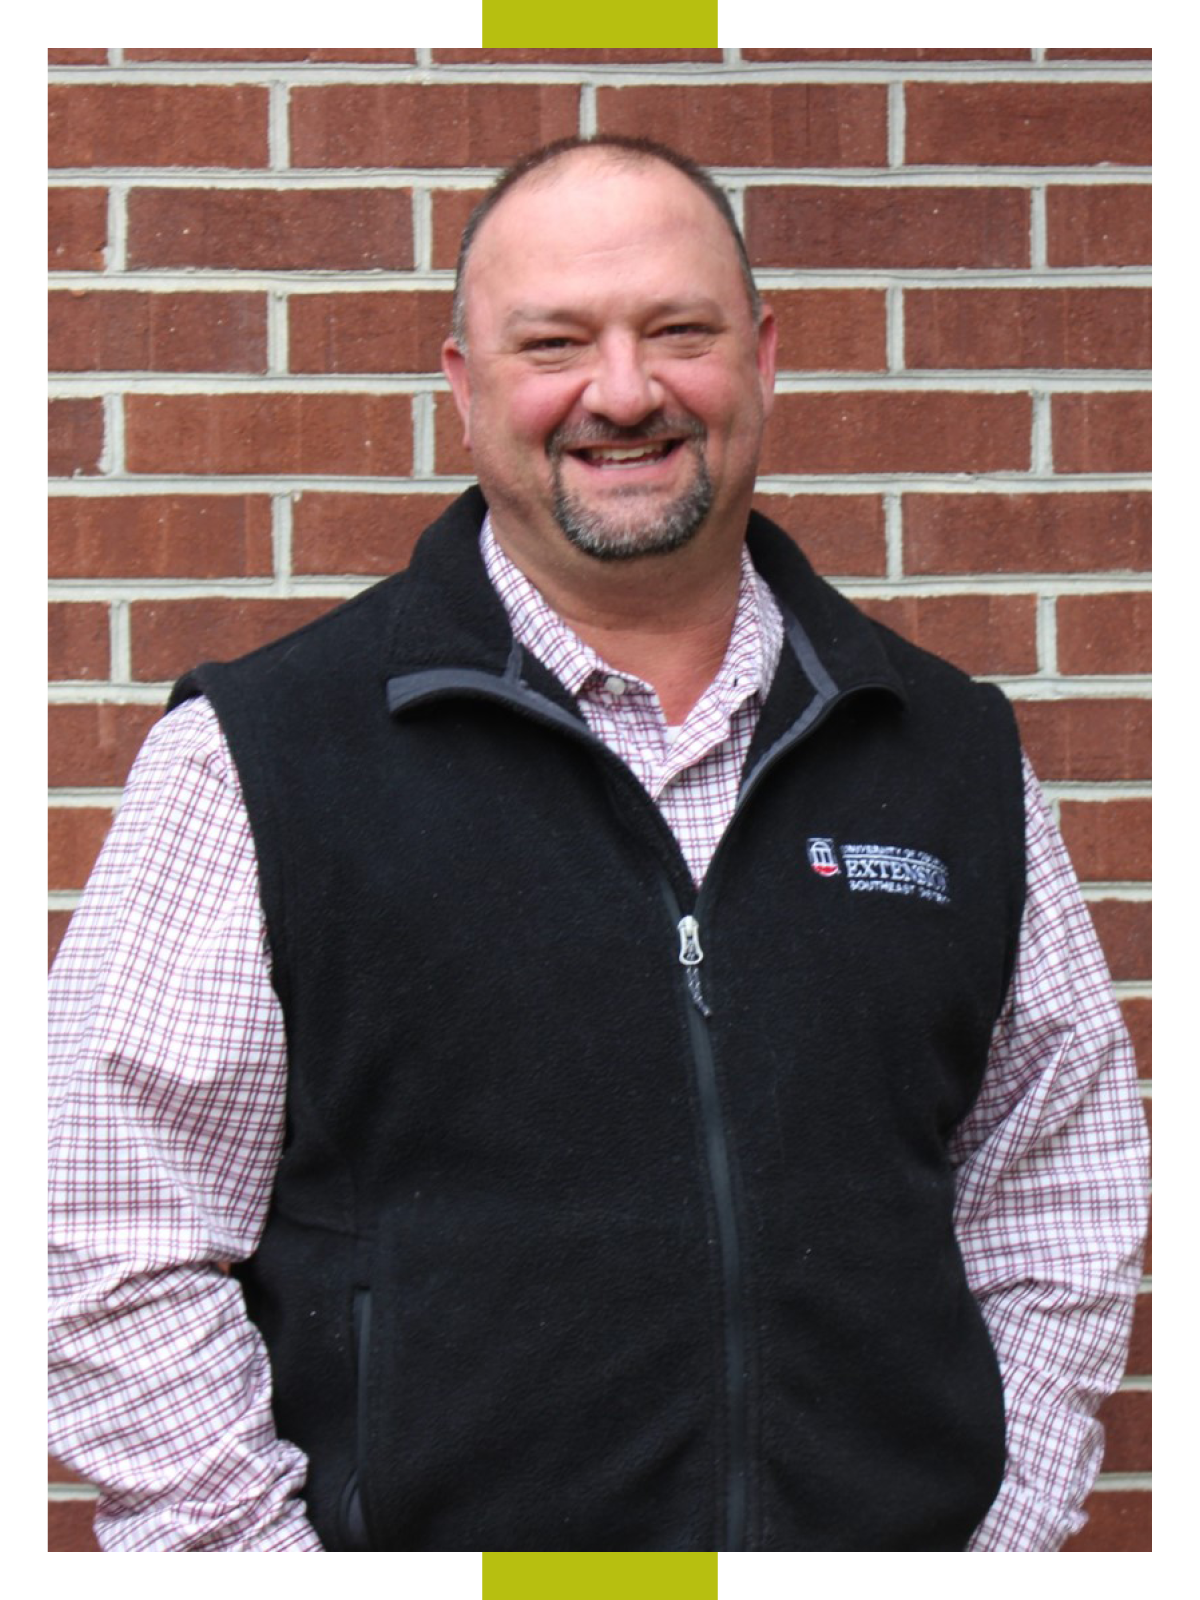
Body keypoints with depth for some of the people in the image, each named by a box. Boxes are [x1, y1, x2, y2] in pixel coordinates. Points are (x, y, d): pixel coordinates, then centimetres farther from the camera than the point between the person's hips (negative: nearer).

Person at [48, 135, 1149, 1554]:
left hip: (894, 1544, 3)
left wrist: (1001, 1534, 0)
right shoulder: (256, 754, -8)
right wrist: (261, 1546, -14)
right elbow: (124, 1254, -10)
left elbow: (1061, 1206, 9)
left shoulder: (957, 750, 4)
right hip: (424, 1527, -2)